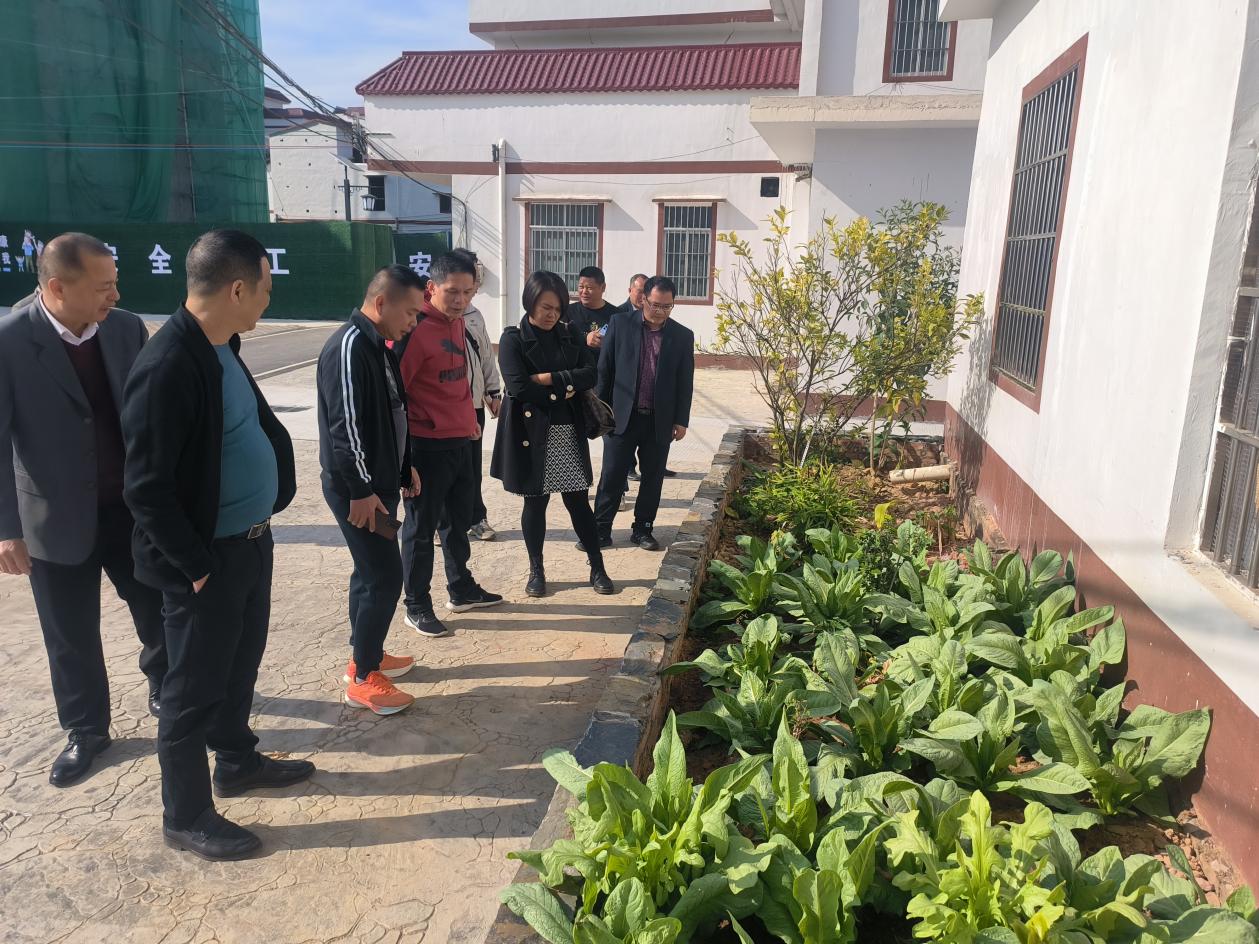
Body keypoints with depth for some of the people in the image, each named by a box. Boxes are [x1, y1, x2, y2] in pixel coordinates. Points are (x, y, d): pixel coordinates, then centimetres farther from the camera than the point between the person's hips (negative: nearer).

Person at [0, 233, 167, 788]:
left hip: (133, 506, 3)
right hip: (58, 519, -2)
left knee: (160, 608, 15)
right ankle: (86, 729, 33)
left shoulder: (127, 329, -4)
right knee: (70, 635, 11)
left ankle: (166, 686, 43)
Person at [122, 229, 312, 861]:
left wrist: (278, 489, 11)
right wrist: (199, 566, -18)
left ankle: (237, 761, 45)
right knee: (195, 690, 8)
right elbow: (147, 489, -23)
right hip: (208, 559, -9)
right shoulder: (167, 367, -25)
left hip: (251, 541, 9)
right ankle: (185, 817, 26)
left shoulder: (221, 349, 4)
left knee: (240, 664, 24)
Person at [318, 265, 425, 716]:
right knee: (385, 575, -6)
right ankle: (363, 679, 6)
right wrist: (361, 490, -21)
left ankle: (365, 654, 32)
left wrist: (405, 467, 19)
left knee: (371, 572, 18)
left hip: (379, 482, 10)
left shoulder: (379, 345, 12)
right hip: (357, 488, -10)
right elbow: (345, 425, -23)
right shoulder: (349, 346, -19)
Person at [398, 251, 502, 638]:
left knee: (460, 520, 20)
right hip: (428, 446, -8)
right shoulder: (415, 329, -19)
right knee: (421, 527, 5)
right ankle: (417, 607, 19)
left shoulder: (457, 323, 8)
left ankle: (462, 589, 36)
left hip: (460, 441, 9)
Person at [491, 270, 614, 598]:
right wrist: (563, 389, -10)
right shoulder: (513, 339, -6)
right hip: (531, 432, -2)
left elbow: (590, 374, -4)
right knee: (535, 502, 7)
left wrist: (547, 379, -14)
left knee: (579, 501, 7)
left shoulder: (571, 333, 6)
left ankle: (597, 568, 18)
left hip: (569, 431, 3)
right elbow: (518, 388, -17)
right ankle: (536, 571, 22)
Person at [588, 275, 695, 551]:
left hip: (661, 421, 2)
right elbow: (604, 369, 2)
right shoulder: (621, 324, -1)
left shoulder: (682, 336, 3)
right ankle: (601, 531, 11)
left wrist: (681, 420, 2)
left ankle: (643, 529, 23)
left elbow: (685, 382, 6)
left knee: (652, 478, 9)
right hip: (622, 416, -1)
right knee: (611, 477, 2)